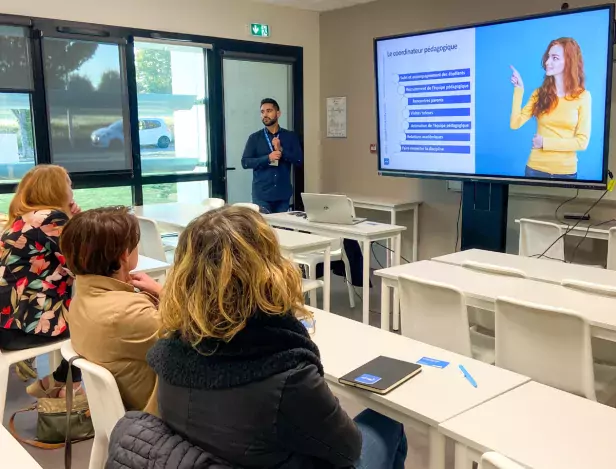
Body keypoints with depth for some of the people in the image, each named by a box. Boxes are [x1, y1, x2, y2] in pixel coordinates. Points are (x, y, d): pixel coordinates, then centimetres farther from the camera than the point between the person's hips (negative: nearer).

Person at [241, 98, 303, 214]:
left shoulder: (290, 136, 6)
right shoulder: (255, 138, 4)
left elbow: (299, 160, 0)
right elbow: (245, 162, -3)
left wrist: (281, 150, -14)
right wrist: (267, 158, -17)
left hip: (283, 193, 1)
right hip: (261, 194, -1)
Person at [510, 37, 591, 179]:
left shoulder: (582, 96, -4)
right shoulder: (540, 93, 4)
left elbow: (582, 141, -8)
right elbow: (515, 123, -8)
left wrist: (545, 142, -12)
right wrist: (518, 89, -11)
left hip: (566, 171, -2)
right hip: (535, 168, 2)